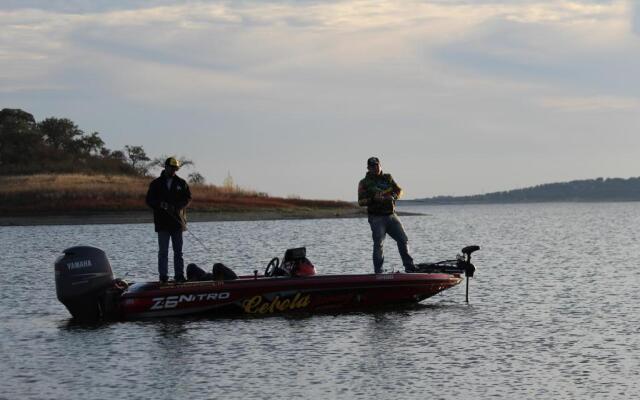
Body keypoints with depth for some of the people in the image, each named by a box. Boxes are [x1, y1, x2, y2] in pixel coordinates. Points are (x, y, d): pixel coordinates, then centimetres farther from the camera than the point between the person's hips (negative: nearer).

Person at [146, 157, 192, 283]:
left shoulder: (181, 183, 8)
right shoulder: (156, 184, 5)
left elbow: (188, 198, 4)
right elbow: (149, 200, 3)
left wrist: (177, 206, -13)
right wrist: (160, 204, -16)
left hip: (178, 222, 2)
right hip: (162, 223, -1)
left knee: (178, 251, 6)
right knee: (163, 251, -1)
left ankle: (179, 275, 9)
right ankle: (163, 276, 1)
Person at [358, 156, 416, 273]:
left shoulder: (387, 178, 14)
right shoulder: (364, 183, 2)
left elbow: (399, 190, 12)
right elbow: (360, 202, -5)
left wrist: (393, 197, -10)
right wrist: (373, 199, -22)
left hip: (391, 215, 4)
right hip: (377, 218, -4)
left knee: (403, 240, 0)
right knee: (378, 245, -8)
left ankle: (409, 267, 9)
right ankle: (378, 272, -2)